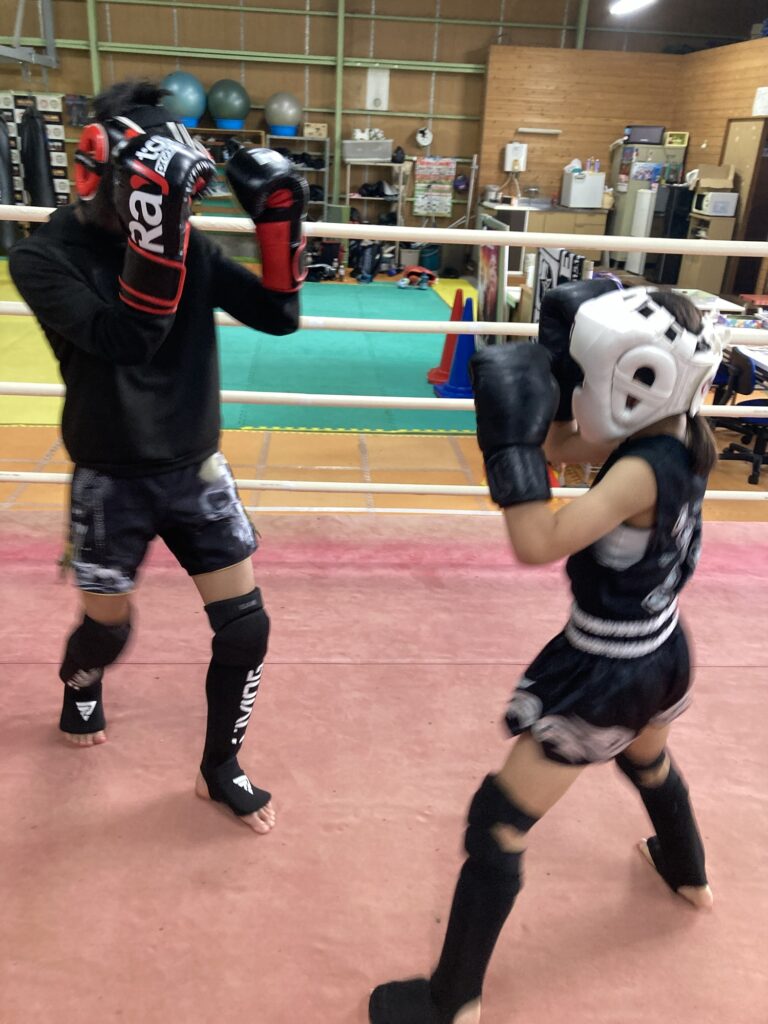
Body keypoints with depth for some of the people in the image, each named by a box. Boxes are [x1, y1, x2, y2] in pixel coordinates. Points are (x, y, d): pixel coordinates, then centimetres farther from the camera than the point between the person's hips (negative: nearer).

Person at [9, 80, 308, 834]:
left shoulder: (185, 244, 0)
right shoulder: (43, 256, -12)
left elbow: (278, 315, -4)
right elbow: (124, 339, -29)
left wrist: (279, 220, -13)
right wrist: (152, 233, -36)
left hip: (194, 471, 3)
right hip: (110, 482, -3)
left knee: (245, 626, 1)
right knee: (106, 629, 13)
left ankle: (219, 770, 24)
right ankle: (78, 688, 52)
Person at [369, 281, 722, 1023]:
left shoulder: (644, 471, -28)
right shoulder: (671, 441, -3)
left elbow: (540, 544, -37)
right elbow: (559, 446, 6)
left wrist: (508, 436, -35)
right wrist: (559, 363, -5)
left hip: (603, 677, -9)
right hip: (660, 658, 9)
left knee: (496, 827, 1)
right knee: (648, 761, 39)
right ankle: (689, 876, 67)